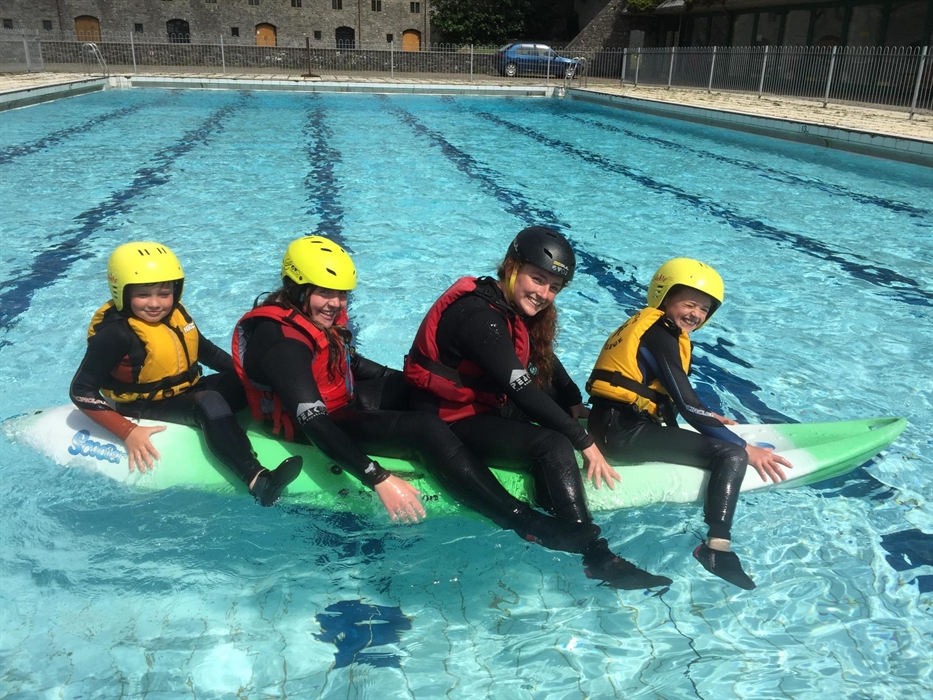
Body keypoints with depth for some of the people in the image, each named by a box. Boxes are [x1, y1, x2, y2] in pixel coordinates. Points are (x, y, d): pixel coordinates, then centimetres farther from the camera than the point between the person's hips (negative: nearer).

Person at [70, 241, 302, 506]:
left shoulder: (175, 313, 0)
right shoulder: (115, 334, -19)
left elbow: (205, 350, 15)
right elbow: (81, 391, -18)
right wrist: (128, 432, -27)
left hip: (187, 393, 8)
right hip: (147, 408, -8)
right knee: (210, 403, -35)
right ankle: (257, 480, -51)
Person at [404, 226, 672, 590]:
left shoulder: (514, 306, 2)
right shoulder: (481, 316, -27)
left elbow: (545, 360, 15)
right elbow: (523, 391, -28)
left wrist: (575, 405, 2)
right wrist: (584, 441, -22)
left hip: (487, 404, 11)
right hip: (449, 422, -11)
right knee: (553, 445, -24)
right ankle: (596, 557, -17)